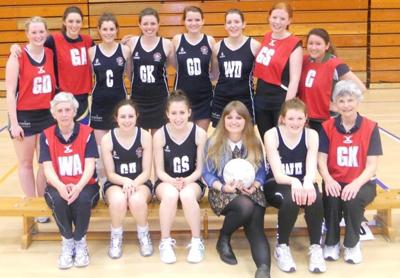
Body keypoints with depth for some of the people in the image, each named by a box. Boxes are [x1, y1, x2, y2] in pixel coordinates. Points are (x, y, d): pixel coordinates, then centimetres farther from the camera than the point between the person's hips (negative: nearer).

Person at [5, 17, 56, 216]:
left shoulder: (51, 54, 2)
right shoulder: (17, 57, -11)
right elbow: (10, 92, -11)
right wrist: (13, 123, -13)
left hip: (47, 115, 4)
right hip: (24, 116, -4)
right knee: (25, 163, 8)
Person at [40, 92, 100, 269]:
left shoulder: (87, 133, -4)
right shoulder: (46, 136, -1)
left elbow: (90, 165, -12)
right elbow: (48, 168, -9)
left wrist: (78, 187, -31)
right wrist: (61, 187, -30)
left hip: (84, 185, -1)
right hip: (58, 186, 1)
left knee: (83, 199, -34)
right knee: (58, 199, -33)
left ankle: (80, 241, -7)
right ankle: (67, 241, -8)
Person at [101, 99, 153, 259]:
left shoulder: (145, 136, -7)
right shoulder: (107, 139, -8)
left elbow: (146, 171, -5)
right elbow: (110, 173, -4)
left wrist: (133, 184, -24)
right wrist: (125, 181, -24)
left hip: (140, 183, 0)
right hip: (115, 183, 0)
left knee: (137, 200, -35)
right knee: (118, 200, -36)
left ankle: (144, 235, -3)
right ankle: (116, 237, -5)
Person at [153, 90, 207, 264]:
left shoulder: (199, 133, -9)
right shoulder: (160, 135, -9)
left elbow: (200, 168, -5)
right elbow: (159, 171, -5)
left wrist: (186, 181, -24)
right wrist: (172, 181, -25)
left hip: (192, 182, 0)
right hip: (166, 182, 0)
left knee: (187, 195, -35)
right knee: (170, 194, -35)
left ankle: (197, 242, -18)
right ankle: (165, 242, -17)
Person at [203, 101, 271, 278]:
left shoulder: (255, 143, 6)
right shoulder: (214, 142, 1)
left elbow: (261, 172, 7)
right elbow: (207, 173, 1)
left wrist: (254, 186, -14)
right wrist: (223, 187, -16)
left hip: (250, 191, 2)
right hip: (222, 192, -2)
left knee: (256, 228, -26)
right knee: (246, 206, -35)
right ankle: (223, 239, -8)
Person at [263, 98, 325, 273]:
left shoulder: (311, 135, -5)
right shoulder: (271, 135, -14)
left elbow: (312, 169, -16)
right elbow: (278, 175, -21)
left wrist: (307, 182, -40)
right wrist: (294, 182, -43)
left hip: (303, 183, 2)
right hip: (277, 185, -2)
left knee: (314, 198, -32)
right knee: (291, 199, -36)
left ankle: (316, 247, -13)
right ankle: (282, 247, -13)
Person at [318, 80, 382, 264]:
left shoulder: (370, 127, -4)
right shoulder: (327, 127, 0)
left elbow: (372, 165, -9)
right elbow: (321, 159, -4)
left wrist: (356, 183, -27)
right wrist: (328, 180, -25)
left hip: (362, 183, -1)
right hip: (335, 182, 1)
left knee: (353, 200, -32)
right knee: (332, 199, -31)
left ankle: (352, 244, -5)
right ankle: (331, 243, -5)